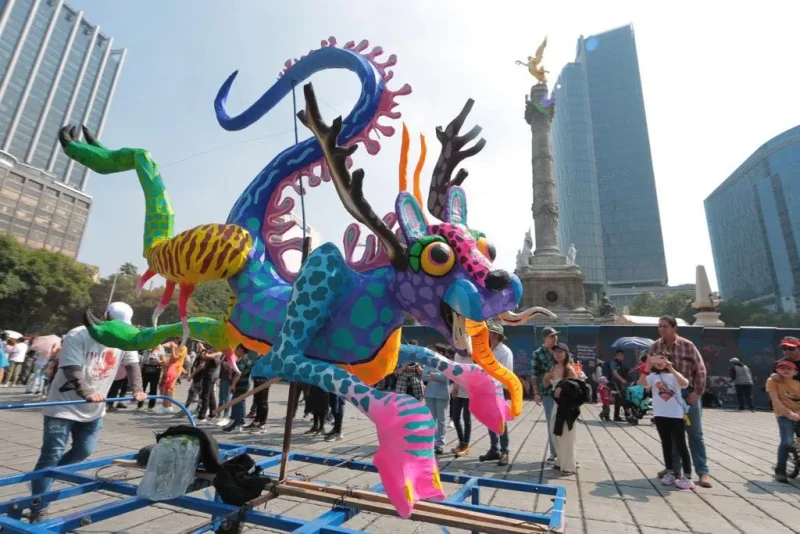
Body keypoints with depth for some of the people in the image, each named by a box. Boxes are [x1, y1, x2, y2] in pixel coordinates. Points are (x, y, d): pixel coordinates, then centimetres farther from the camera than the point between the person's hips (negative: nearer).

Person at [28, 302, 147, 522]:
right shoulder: (77, 336, -20)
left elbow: (132, 364, -4)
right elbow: (72, 371, -26)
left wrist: (137, 390, -16)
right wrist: (87, 393, -39)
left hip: (94, 409, 6)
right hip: (63, 407, -5)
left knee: (84, 450, 10)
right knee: (52, 455, -3)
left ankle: (46, 478, 34)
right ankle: (38, 511, 9)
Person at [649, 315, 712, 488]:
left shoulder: (687, 345, -10)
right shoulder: (655, 347, -2)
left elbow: (701, 370, -7)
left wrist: (697, 393, -10)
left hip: (688, 393, -3)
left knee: (695, 433, 4)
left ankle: (703, 472, 13)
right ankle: (673, 467, 23)